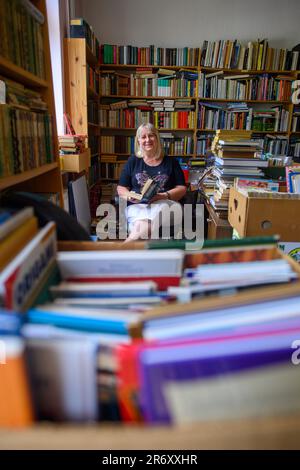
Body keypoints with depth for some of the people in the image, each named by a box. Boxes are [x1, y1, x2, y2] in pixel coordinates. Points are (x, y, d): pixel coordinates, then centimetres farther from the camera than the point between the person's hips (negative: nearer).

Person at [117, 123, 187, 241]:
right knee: (141, 224, -38)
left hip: (164, 203, -1)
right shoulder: (133, 161, 17)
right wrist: (130, 196, -9)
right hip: (137, 205, 1)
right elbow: (121, 188, 16)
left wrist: (164, 196, -12)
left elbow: (182, 188, 9)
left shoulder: (171, 161, 16)